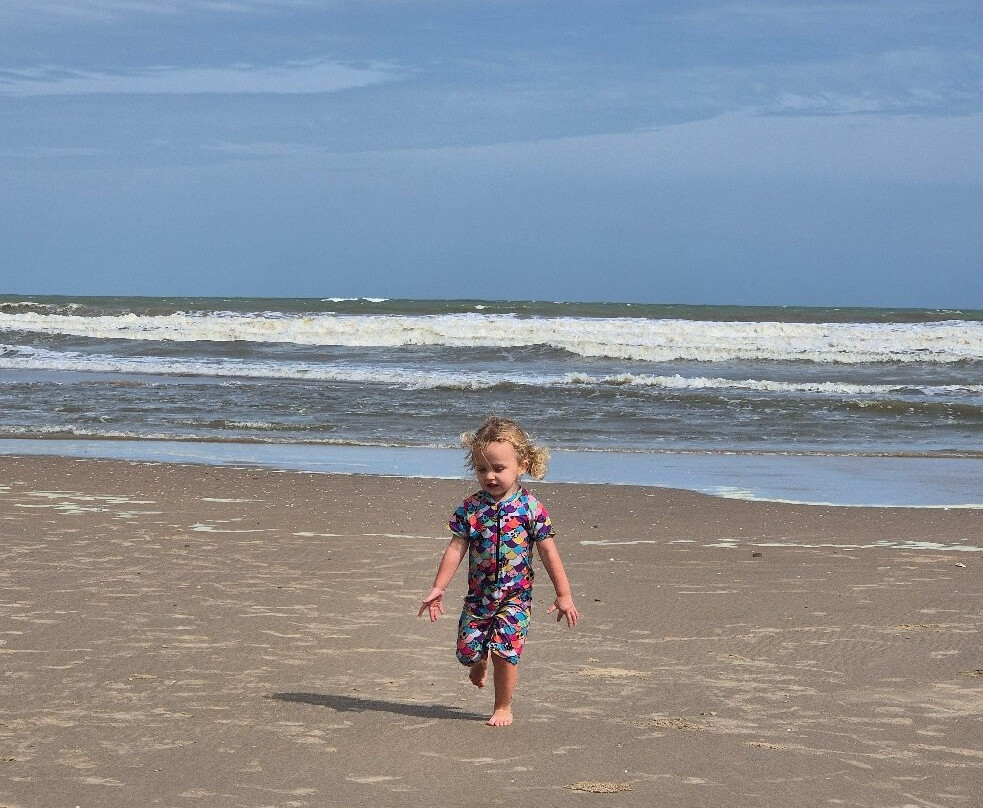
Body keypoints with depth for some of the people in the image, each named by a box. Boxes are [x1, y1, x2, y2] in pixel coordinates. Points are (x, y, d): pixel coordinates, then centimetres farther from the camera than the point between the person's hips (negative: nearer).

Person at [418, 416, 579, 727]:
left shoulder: (531, 508, -10)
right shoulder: (470, 508, -3)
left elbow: (549, 553, -6)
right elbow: (455, 549, 0)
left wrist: (564, 595, -5)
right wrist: (438, 589, -3)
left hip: (515, 596, -3)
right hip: (478, 594, 3)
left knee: (505, 652, -8)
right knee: (467, 649, 3)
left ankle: (503, 707, 12)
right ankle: (480, 662, 41)